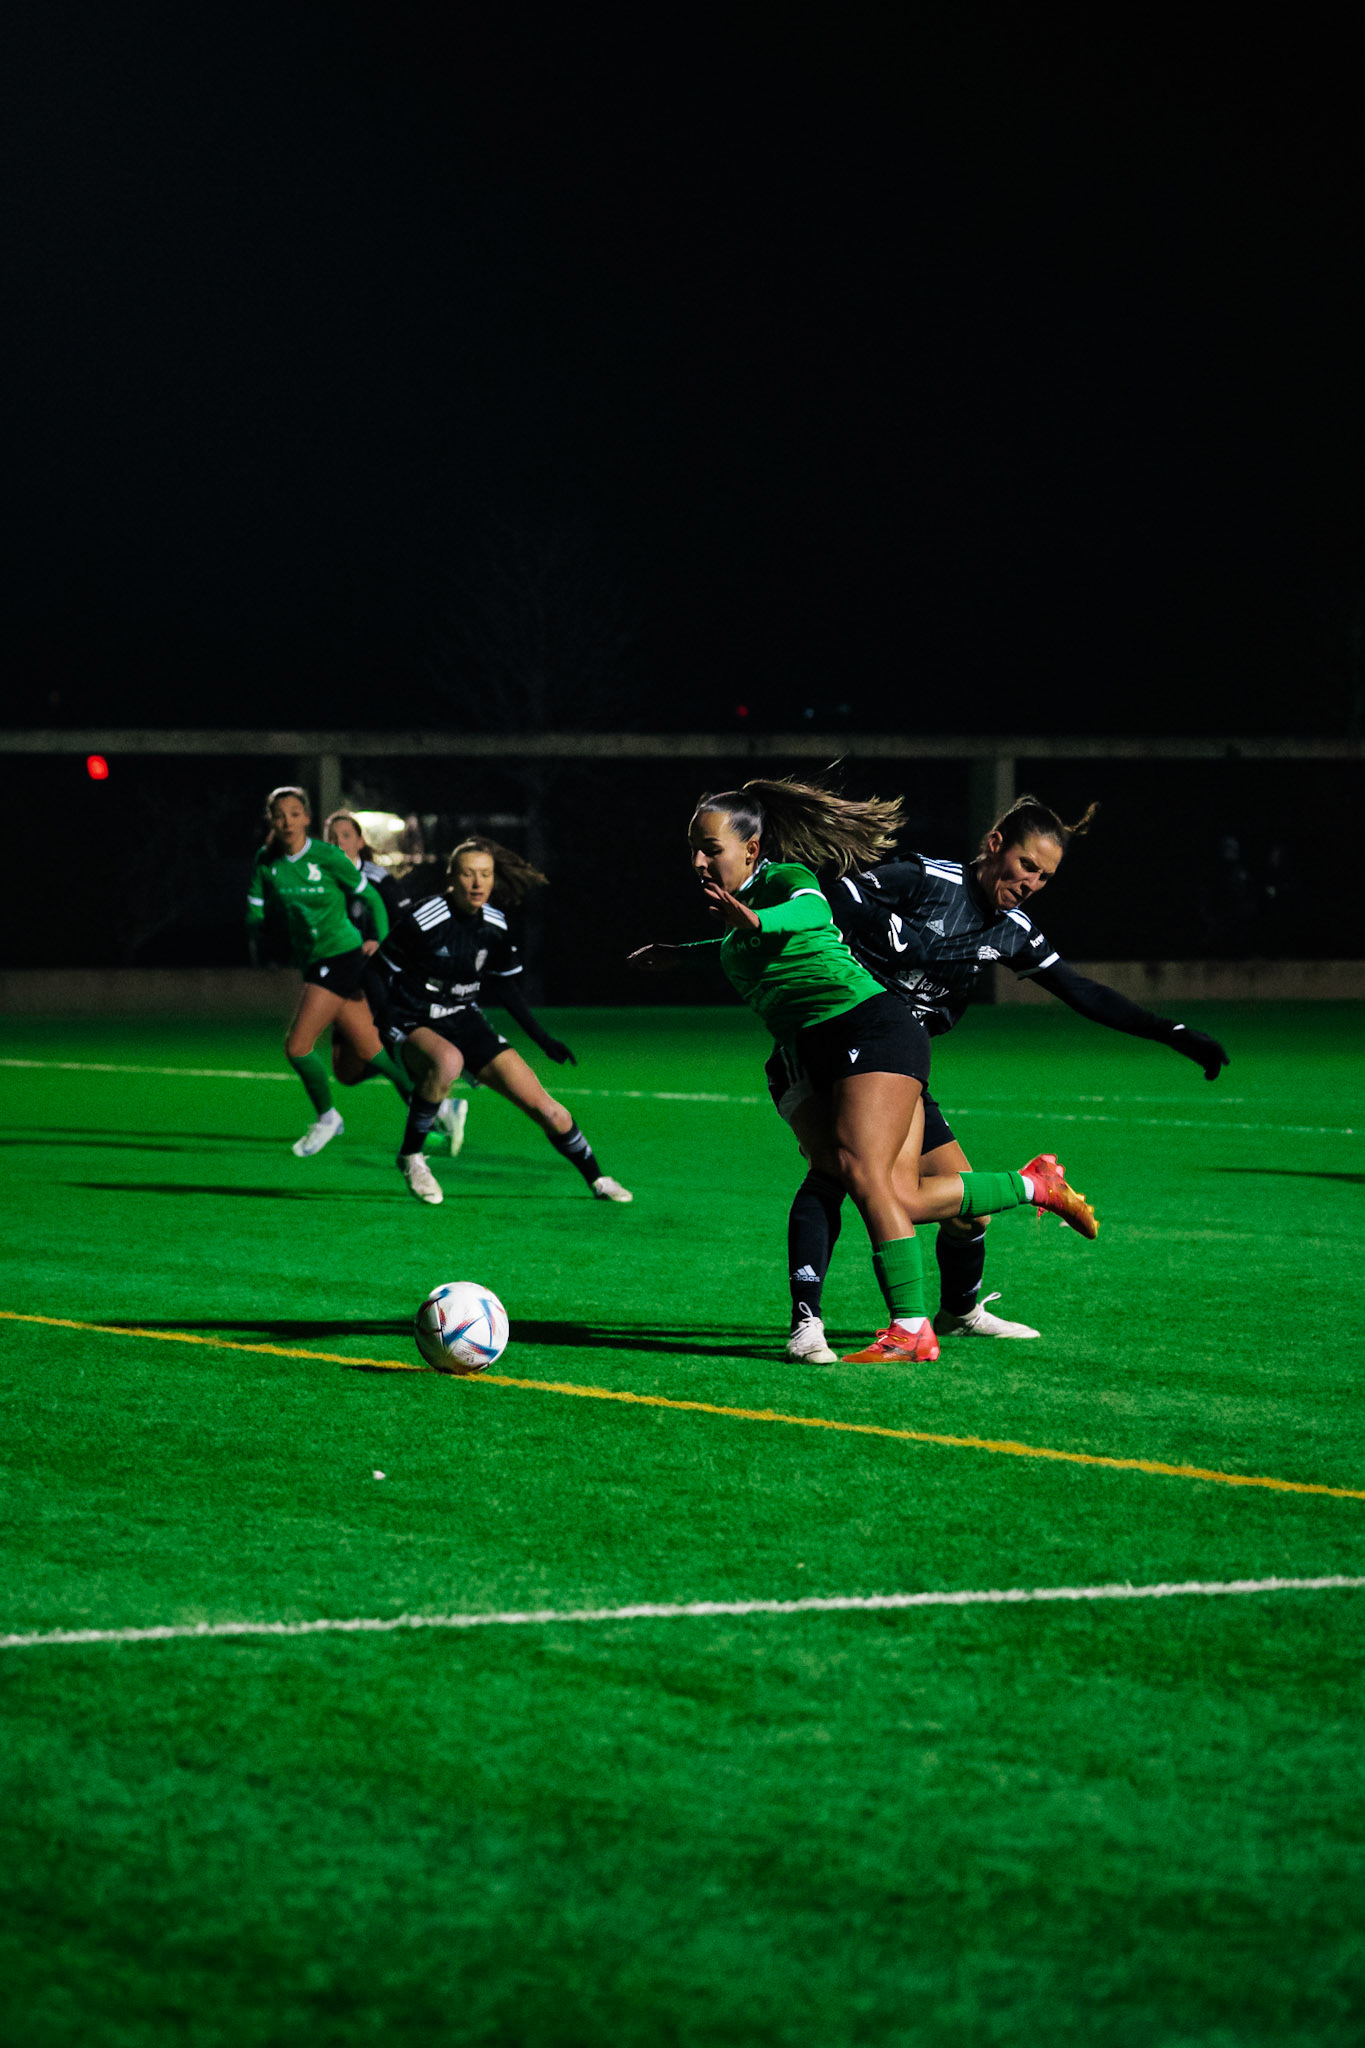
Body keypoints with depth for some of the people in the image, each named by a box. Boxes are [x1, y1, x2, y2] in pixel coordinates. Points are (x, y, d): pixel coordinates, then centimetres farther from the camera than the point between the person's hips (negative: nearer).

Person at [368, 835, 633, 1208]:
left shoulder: (494, 925, -1)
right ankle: (410, 1156, -21)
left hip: (465, 1022, 5)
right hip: (415, 1023, -5)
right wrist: (390, 1026, -22)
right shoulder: (422, 919, -18)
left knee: (538, 1101, -3)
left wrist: (542, 1038, 11)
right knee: (447, 1060, -41)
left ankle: (596, 1179, 17)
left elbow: (506, 987, 13)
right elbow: (379, 971, -10)